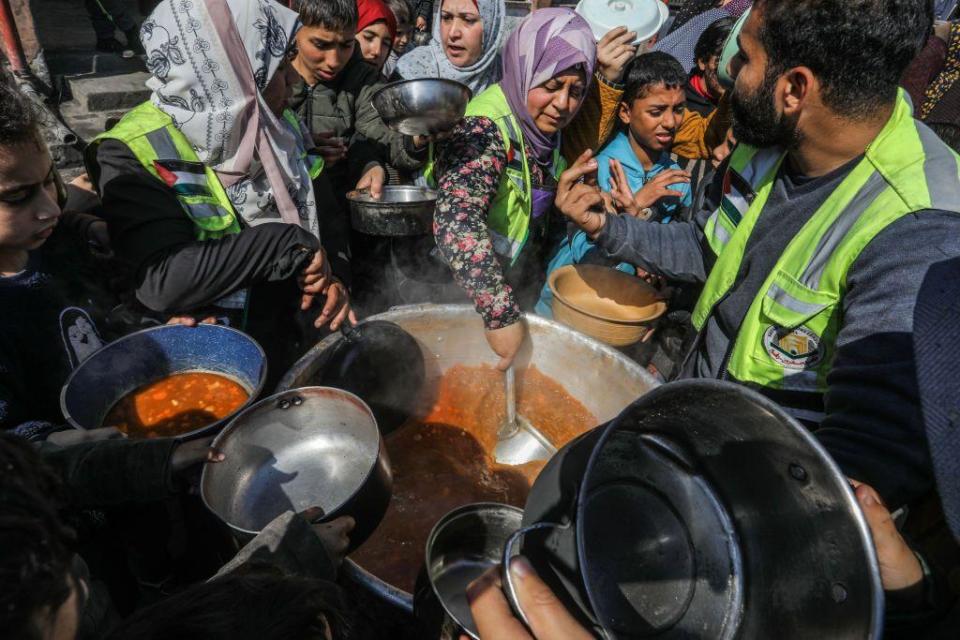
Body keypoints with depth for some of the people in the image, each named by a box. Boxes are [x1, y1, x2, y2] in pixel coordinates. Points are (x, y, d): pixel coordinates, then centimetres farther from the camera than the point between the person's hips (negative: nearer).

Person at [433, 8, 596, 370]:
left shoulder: (542, 125, -2)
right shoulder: (486, 128, -25)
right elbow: (455, 222, -39)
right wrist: (500, 313, -41)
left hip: (519, 286, 7)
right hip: (466, 296, -7)